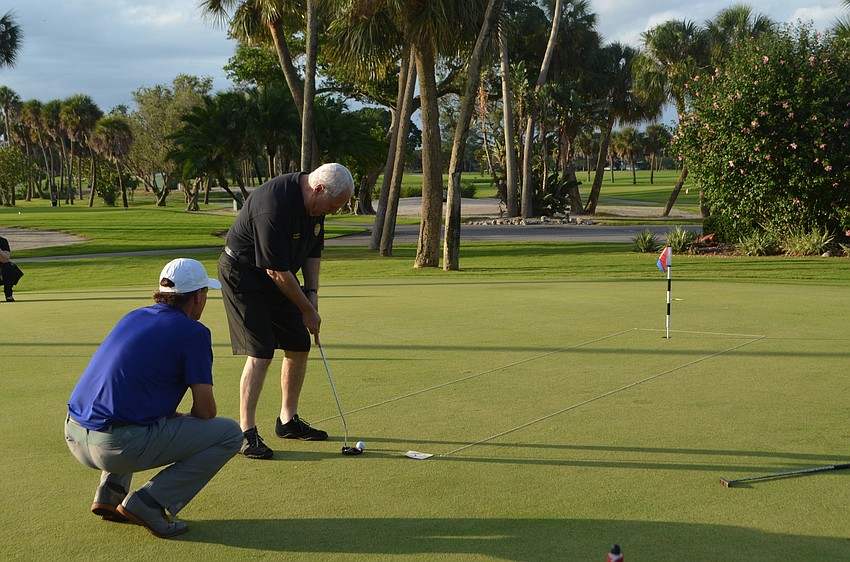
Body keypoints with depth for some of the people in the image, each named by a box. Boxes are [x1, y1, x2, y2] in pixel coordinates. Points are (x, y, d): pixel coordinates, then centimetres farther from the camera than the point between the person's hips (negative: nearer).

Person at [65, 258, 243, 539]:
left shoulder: (133, 317, 18)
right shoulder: (193, 332, -3)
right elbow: (205, 409, -4)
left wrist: (174, 417, 27)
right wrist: (183, 422, 18)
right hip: (120, 446, -8)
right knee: (230, 433, 3)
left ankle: (110, 491, 22)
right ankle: (149, 502, -4)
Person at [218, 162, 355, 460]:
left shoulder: (314, 202, -4)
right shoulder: (274, 206, -32)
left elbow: (313, 252, 10)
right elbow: (277, 271, -26)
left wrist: (312, 294, 1)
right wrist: (308, 310, -16)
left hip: (277, 276, 9)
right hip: (243, 276, -9)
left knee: (299, 346, 8)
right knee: (261, 353, -16)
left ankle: (288, 420, 23)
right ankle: (246, 433, -8)